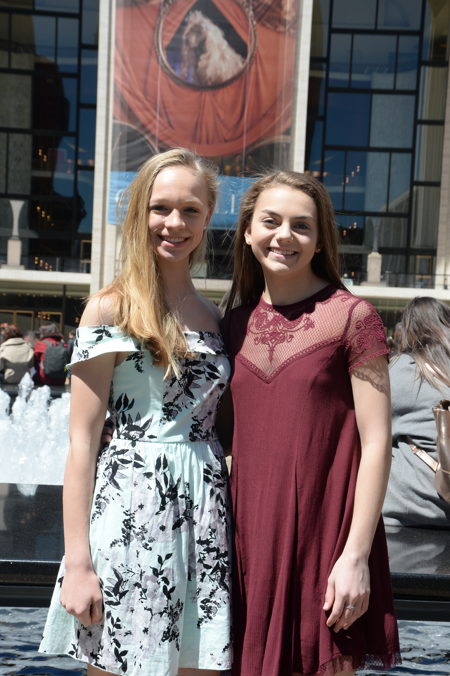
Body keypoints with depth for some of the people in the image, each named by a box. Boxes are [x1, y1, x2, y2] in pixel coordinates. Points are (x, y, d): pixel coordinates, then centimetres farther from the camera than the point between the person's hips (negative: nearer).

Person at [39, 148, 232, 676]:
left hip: (207, 508, 5)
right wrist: (77, 562, -11)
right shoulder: (112, 308, -4)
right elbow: (82, 441, -7)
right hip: (132, 506, -5)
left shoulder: (213, 316, 11)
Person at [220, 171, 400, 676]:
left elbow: (376, 443, -8)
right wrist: (227, 531, 10)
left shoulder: (351, 317, -7)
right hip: (251, 534, 4)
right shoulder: (237, 321, 7)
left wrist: (356, 555, -12)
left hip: (325, 534, -4)